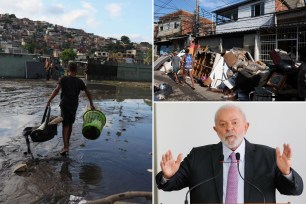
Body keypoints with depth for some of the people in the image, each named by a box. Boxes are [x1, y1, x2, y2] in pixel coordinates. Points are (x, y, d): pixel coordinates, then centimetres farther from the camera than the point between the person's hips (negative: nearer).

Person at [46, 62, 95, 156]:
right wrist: (91, 104, 15)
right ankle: (67, 143, 33)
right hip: (74, 105, 3)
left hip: (65, 105, -3)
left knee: (65, 125, -3)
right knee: (70, 124, 18)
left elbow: (56, 90, -16)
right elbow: (88, 93, 7)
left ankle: (66, 147, -12)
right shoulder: (79, 81, 6)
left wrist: (49, 101, -18)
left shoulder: (63, 79, -3)